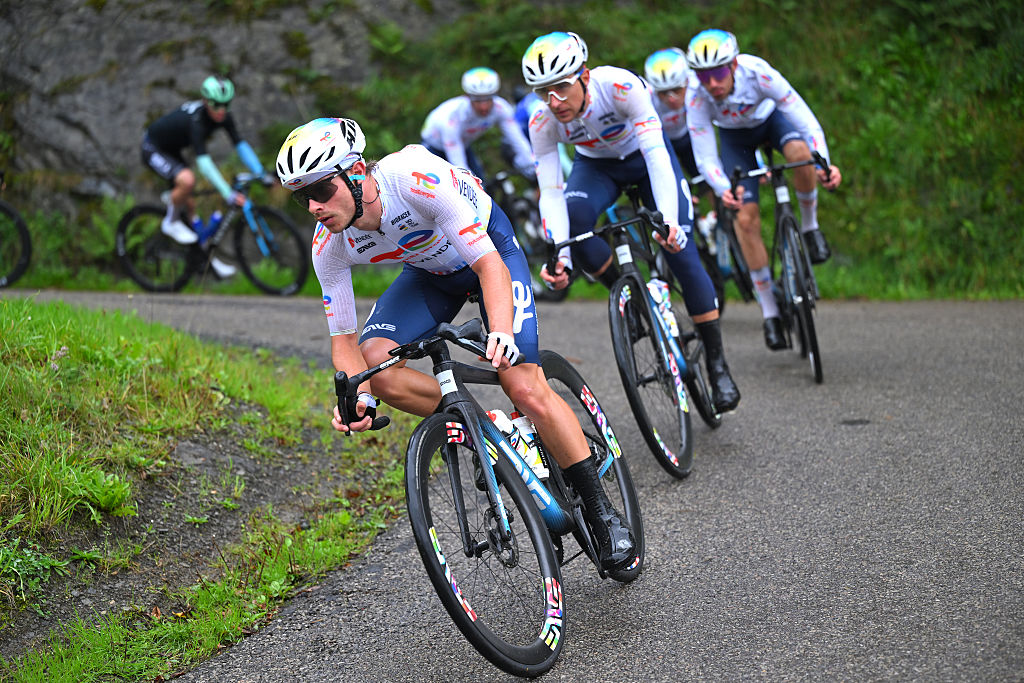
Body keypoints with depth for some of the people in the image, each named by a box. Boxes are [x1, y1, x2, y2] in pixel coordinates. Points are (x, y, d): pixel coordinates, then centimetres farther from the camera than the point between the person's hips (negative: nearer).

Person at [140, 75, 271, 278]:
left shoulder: (223, 116, -15)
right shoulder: (196, 121, -38)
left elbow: (240, 145, -12)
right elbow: (203, 161, -45)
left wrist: (260, 173, -24)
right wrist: (228, 193, -51)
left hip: (172, 150, 8)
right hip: (153, 149, -8)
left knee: (189, 205, 6)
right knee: (187, 180, -33)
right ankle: (171, 222, -8)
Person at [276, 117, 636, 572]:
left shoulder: (417, 178, -38)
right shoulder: (329, 247, -23)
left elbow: (489, 265, -38)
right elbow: (344, 339, -16)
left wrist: (501, 332, -56)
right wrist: (358, 396, -36)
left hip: (488, 248, -5)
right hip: (430, 272, 5)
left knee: (526, 390, -18)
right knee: (374, 361, -22)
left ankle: (603, 514, -2)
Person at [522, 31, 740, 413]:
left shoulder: (619, 86, -38)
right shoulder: (542, 123, -28)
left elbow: (655, 152, -42)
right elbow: (550, 193, -28)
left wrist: (668, 219, -55)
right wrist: (560, 258, -42)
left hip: (644, 156, -2)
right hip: (596, 165, 2)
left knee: (681, 252, -13)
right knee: (573, 214, -32)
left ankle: (717, 364, -1)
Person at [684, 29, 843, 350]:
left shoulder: (758, 73, -38)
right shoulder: (696, 97, -33)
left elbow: (807, 123, -35)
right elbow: (705, 159, -30)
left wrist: (824, 165, -51)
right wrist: (724, 189, -51)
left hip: (771, 117, -1)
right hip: (735, 135, 1)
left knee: (801, 152, -36)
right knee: (746, 218, -12)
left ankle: (809, 225, -8)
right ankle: (769, 310, 1)